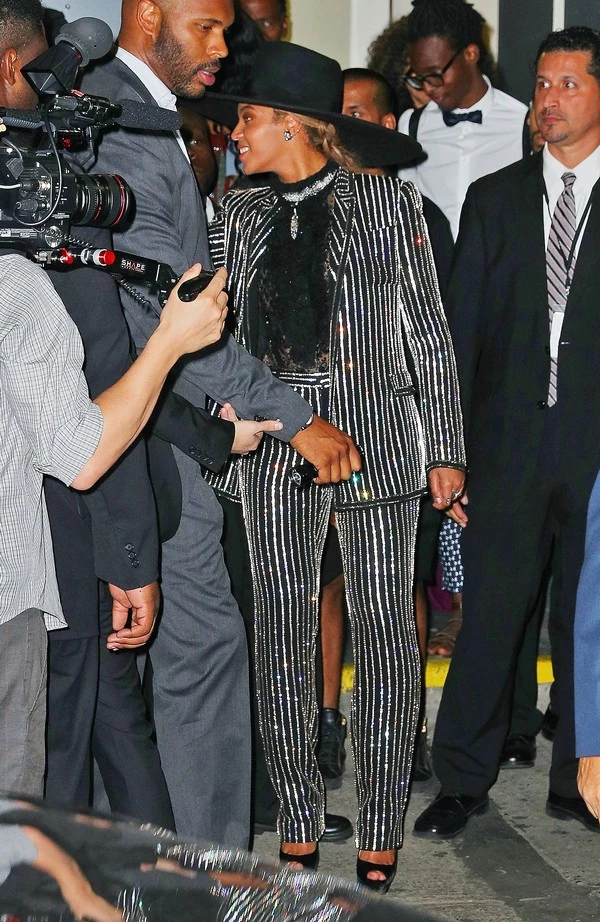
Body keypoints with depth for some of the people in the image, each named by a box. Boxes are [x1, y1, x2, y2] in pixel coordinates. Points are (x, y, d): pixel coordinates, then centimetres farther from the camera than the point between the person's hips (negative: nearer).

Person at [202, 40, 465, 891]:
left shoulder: (389, 204, 2)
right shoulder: (238, 217, 10)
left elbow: (429, 331, 4)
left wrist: (446, 447, 1)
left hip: (377, 439, -3)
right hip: (275, 447, 3)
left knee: (383, 630, 0)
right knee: (283, 634, 4)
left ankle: (380, 840, 9)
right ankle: (299, 831, 15)